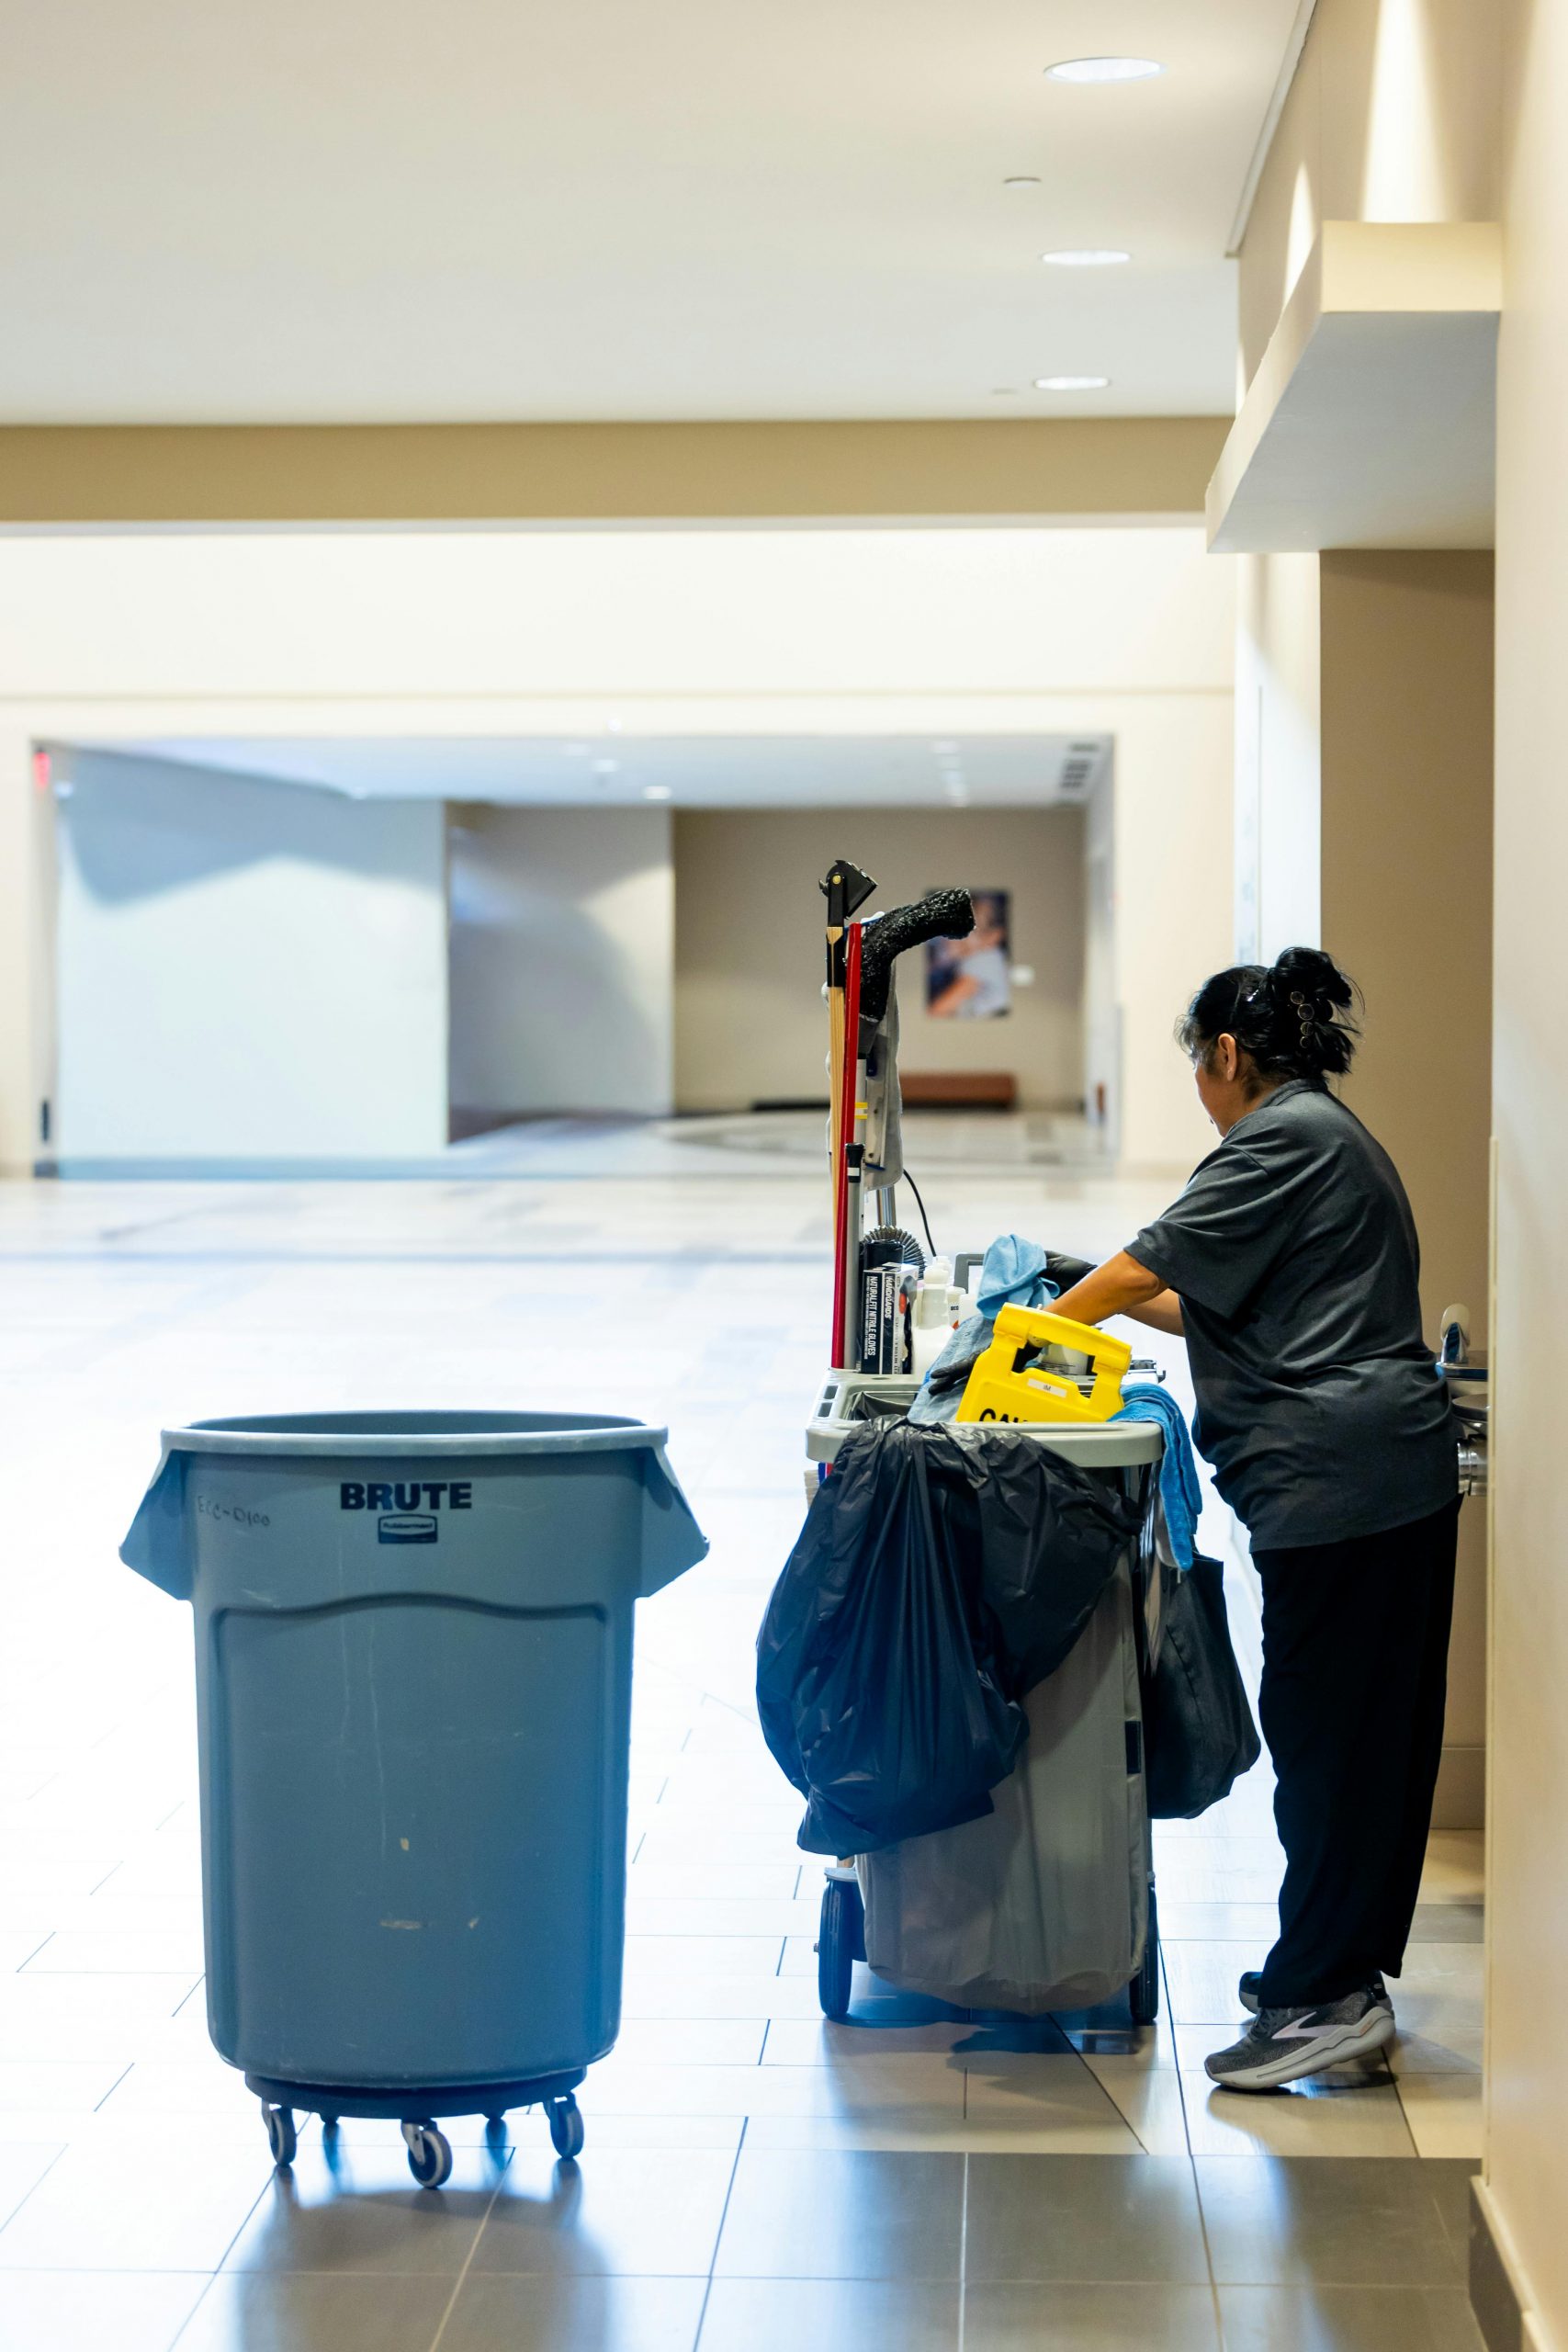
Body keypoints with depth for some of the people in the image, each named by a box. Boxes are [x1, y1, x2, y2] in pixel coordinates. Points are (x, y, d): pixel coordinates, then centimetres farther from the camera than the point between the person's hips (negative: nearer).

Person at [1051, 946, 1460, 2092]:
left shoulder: (1285, 1138, -9)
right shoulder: (1336, 1138, 23)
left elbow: (1152, 1263, -8)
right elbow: (1235, 1310, 24)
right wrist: (1112, 1302, 24)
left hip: (1336, 1474, -10)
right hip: (1400, 1474, 10)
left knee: (1323, 1731, -7)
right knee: (1378, 1728, 12)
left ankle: (1324, 1997, -4)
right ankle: (1347, 1971, 20)